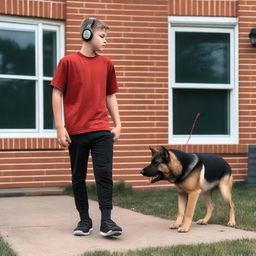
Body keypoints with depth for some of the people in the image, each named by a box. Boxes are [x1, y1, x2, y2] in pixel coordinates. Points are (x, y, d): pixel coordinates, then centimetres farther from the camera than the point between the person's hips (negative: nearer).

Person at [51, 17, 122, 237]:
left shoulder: (106, 64, 10)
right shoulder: (68, 62, -1)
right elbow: (57, 94, -1)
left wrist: (117, 124, 9)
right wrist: (60, 127, -6)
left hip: (102, 130, 2)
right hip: (76, 130, -2)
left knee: (104, 173, -7)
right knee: (78, 176, 7)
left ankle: (106, 221, -5)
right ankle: (84, 220, 17)